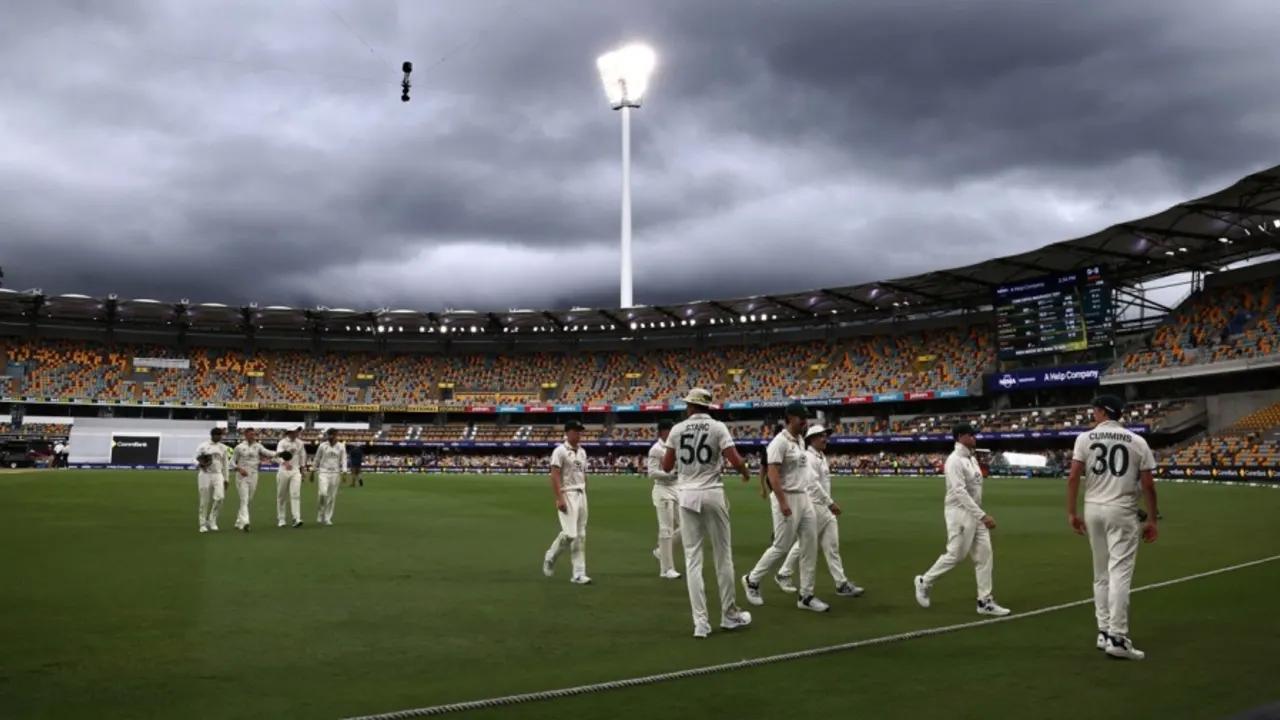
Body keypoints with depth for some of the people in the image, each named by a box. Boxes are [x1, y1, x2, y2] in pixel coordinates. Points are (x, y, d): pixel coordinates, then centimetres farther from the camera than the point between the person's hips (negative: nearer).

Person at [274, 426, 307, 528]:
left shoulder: (300, 443, 6)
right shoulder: (282, 443, -8)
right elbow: (279, 454, -27)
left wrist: (302, 470, 17)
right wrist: (285, 462, -47)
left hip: (295, 471, 2)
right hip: (283, 471, -2)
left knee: (295, 494, -11)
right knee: (281, 496, 6)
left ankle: (297, 519, -17)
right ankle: (281, 520, 17)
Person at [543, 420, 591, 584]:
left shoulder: (582, 452, 15)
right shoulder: (560, 451, -8)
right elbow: (555, 475, -13)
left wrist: (584, 496, 16)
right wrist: (559, 498, -20)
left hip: (581, 495, 7)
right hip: (567, 494, -7)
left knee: (581, 535, 5)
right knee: (569, 533, -15)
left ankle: (578, 574, 8)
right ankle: (550, 557, 12)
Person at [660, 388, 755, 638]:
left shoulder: (677, 429, 3)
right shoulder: (718, 427, -3)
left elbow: (666, 467, 8)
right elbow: (736, 461, -12)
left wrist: (662, 454, 29)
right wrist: (746, 473, 10)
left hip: (686, 495, 2)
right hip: (712, 494, -2)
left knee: (693, 558, 4)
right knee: (723, 556, 10)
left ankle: (701, 622, 1)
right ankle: (729, 615, 19)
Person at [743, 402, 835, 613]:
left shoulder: (800, 441, 13)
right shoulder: (780, 442, -14)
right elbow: (773, 474, -21)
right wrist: (783, 503, -27)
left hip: (804, 498, 9)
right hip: (787, 499, -9)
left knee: (810, 547, 6)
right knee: (782, 548, -3)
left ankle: (805, 595, 12)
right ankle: (752, 579, 17)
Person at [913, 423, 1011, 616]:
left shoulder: (972, 459, 13)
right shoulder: (955, 460, -17)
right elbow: (960, 492, -25)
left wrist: (982, 515, 18)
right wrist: (983, 516, -28)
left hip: (975, 514, 9)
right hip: (960, 513, -9)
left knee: (984, 555, 4)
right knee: (955, 555, -3)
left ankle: (985, 601, 8)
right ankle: (925, 582, 17)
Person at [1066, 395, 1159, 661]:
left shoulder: (1085, 438, 1)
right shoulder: (1137, 442, 0)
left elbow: (1073, 477, -4)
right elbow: (1148, 485, -2)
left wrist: (1071, 512, 2)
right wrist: (1152, 519, 7)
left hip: (1093, 510, 2)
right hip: (1122, 512, -2)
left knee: (1101, 574, 13)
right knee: (1120, 573, -5)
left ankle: (1104, 633, 17)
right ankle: (1117, 638, -9)